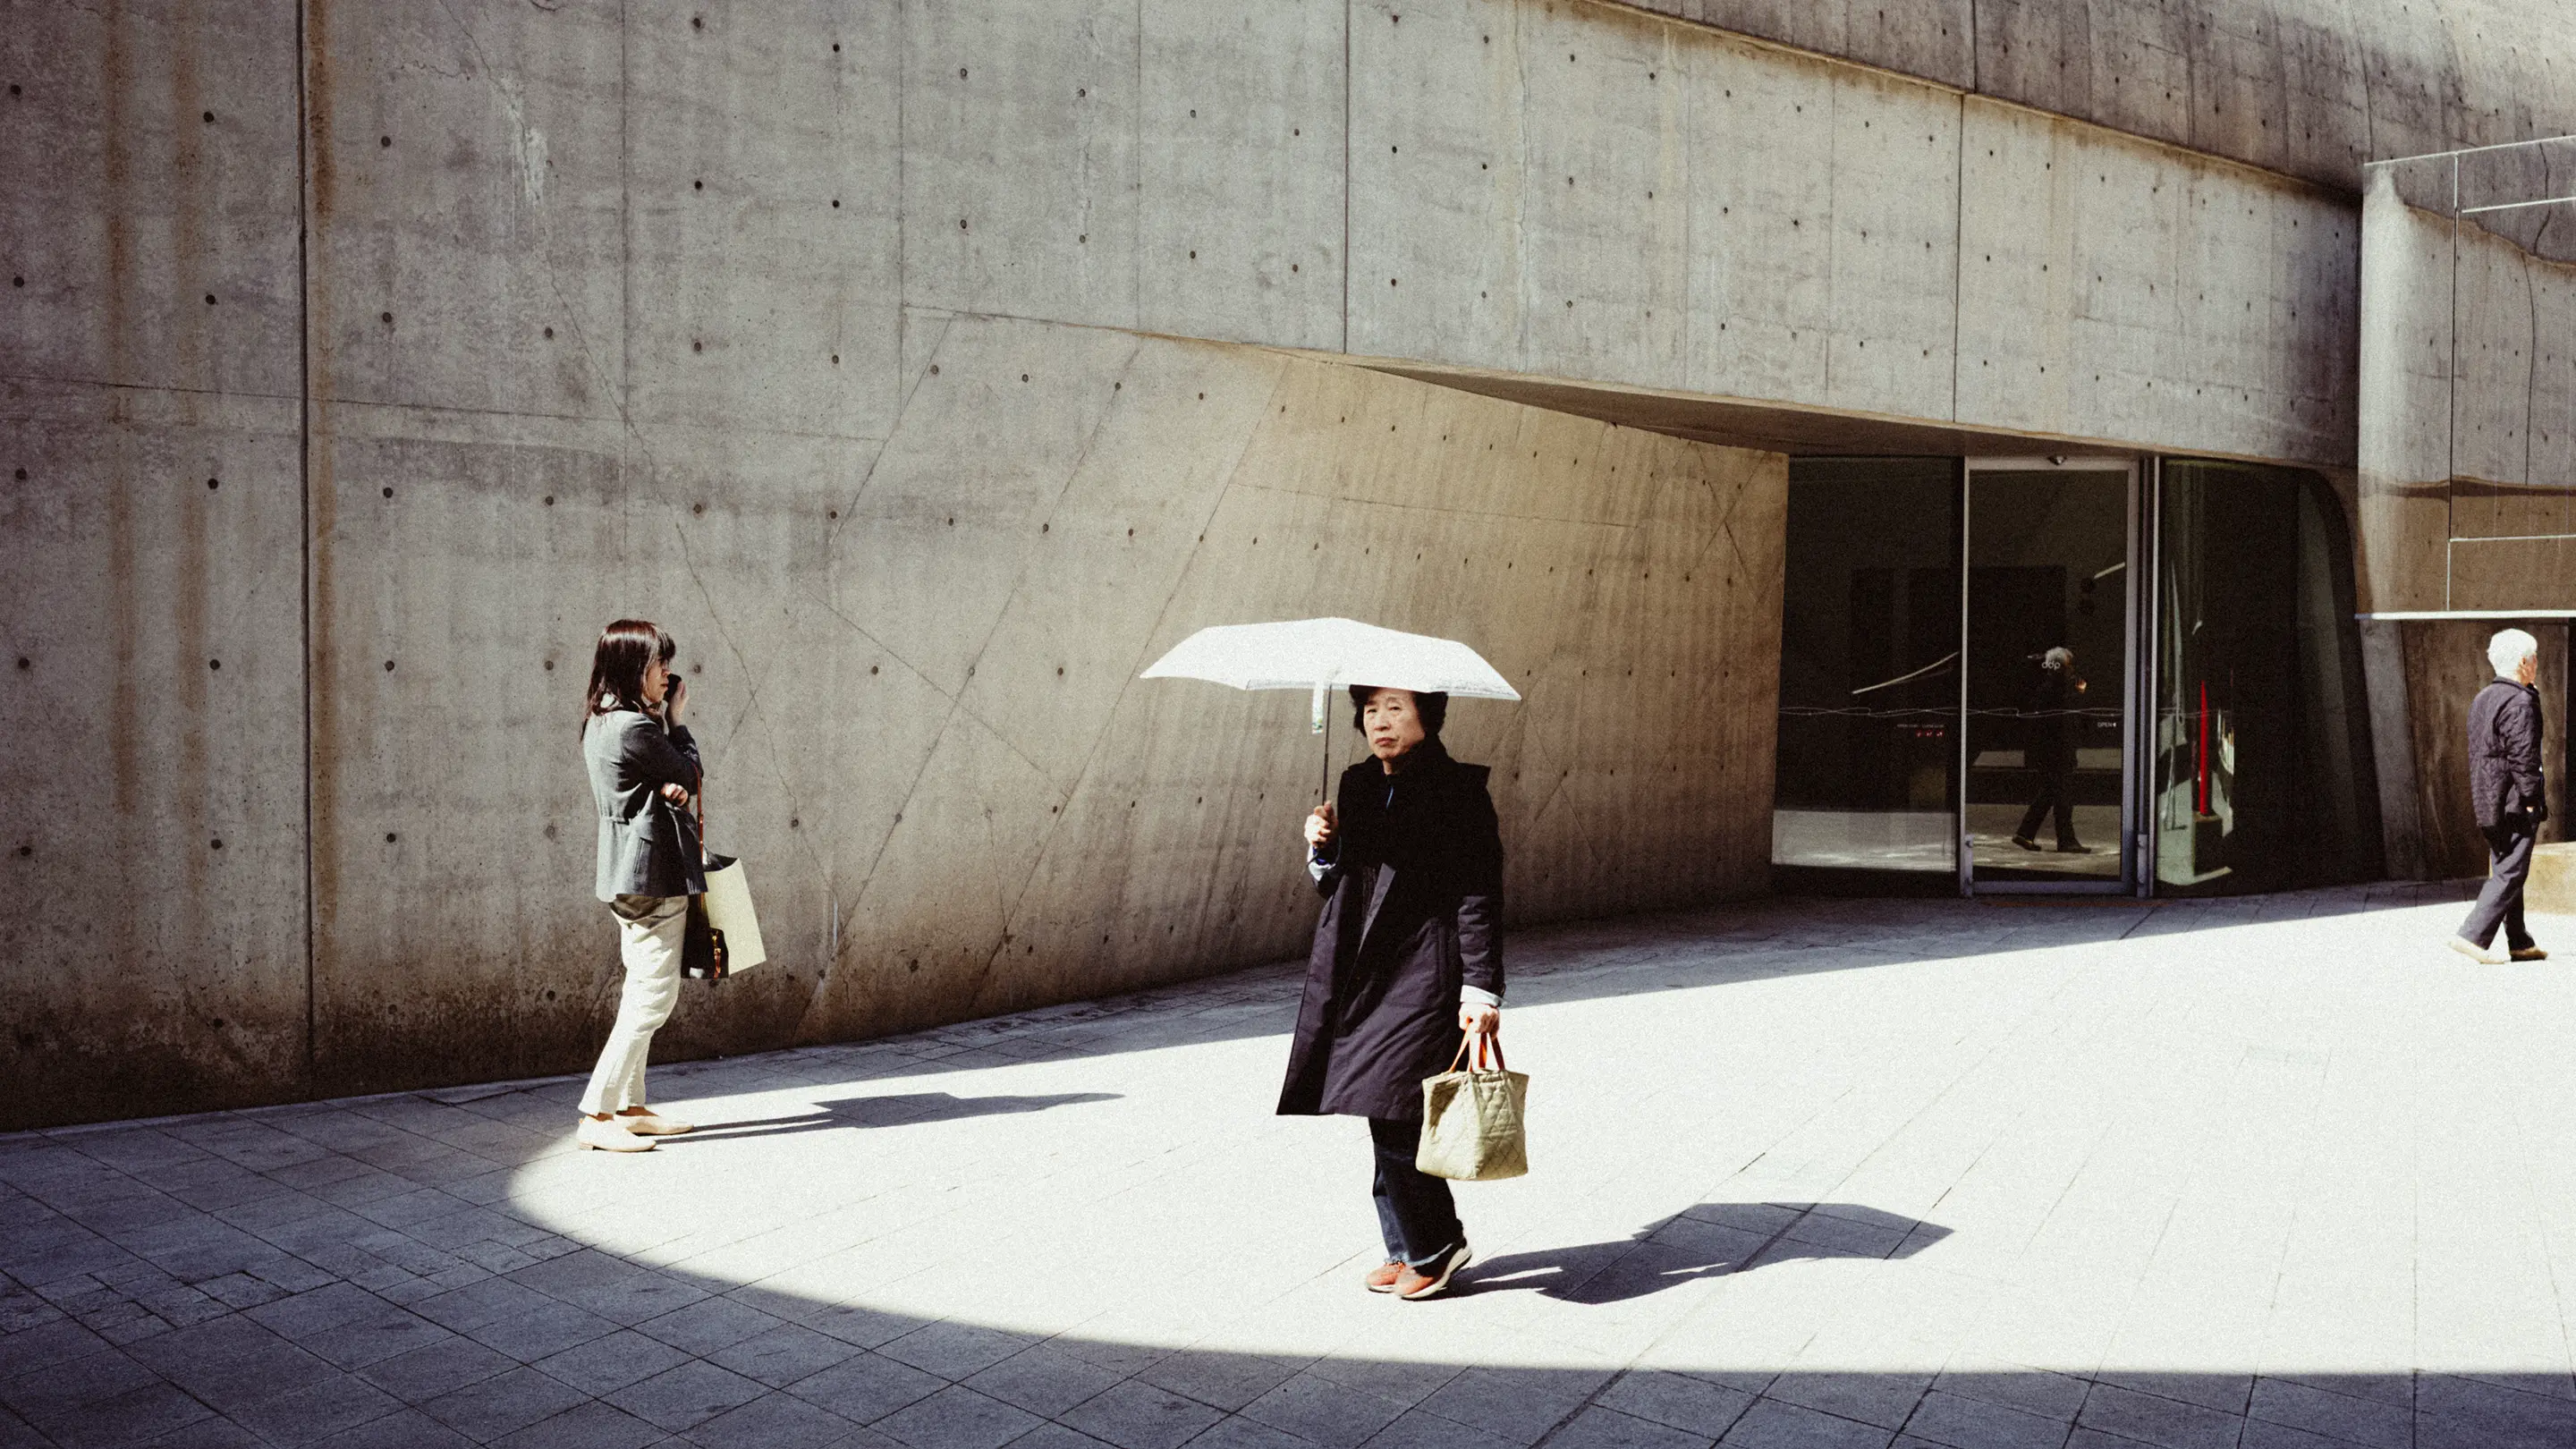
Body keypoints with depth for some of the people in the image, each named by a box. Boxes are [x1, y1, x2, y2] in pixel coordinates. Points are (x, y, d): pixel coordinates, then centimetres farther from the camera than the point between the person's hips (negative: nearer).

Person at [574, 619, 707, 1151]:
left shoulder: (603, 720, 13)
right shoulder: (634, 727, -19)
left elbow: (671, 779, 15)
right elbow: (690, 775, -6)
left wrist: (668, 787, -8)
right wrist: (675, 721, 6)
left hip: (631, 874, 11)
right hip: (654, 872, -11)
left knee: (642, 993, 15)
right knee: (654, 995, -7)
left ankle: (630, 1107, 21)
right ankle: (596, 1115, -6)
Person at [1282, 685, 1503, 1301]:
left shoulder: (1459, 790, -6)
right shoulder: (1357, 785, 13)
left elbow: (1479, 894, -10)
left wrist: (1481, 987, -16)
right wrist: (1322, 848, 0)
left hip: (1424, 976, -7)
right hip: (1361, 971, 7)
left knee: (1394, 1115, -10)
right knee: (1385, 1119, 10)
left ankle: (1431, 1247, 11)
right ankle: (1411, 1247, 25)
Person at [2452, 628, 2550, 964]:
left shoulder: (2481, 699, 13)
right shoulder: (2520, 703, -16)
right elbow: (2524, 758, -19)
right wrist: (2533, 801, -13)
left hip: (2489, 804, 9)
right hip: (2515, 803, -9)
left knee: (2505, 871, 14)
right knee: (2510, 874, -6)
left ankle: (2519, 943, 22)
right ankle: (2473, 936, -10)